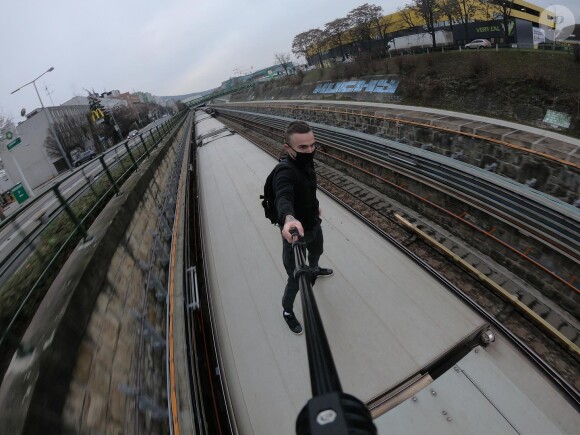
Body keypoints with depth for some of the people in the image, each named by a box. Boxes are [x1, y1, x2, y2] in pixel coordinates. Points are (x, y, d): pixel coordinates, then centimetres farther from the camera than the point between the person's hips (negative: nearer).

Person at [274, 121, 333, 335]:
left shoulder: (306, 162, -9)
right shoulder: (285, 173, -35)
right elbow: (283, 197, -57)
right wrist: (289, 218, -77)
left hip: (314, 225, 8)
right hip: (296, 233, -8)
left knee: (316, 252, 36)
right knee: (296, 280, 4)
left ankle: (314, 270, 72)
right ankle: (287, 311, 35)